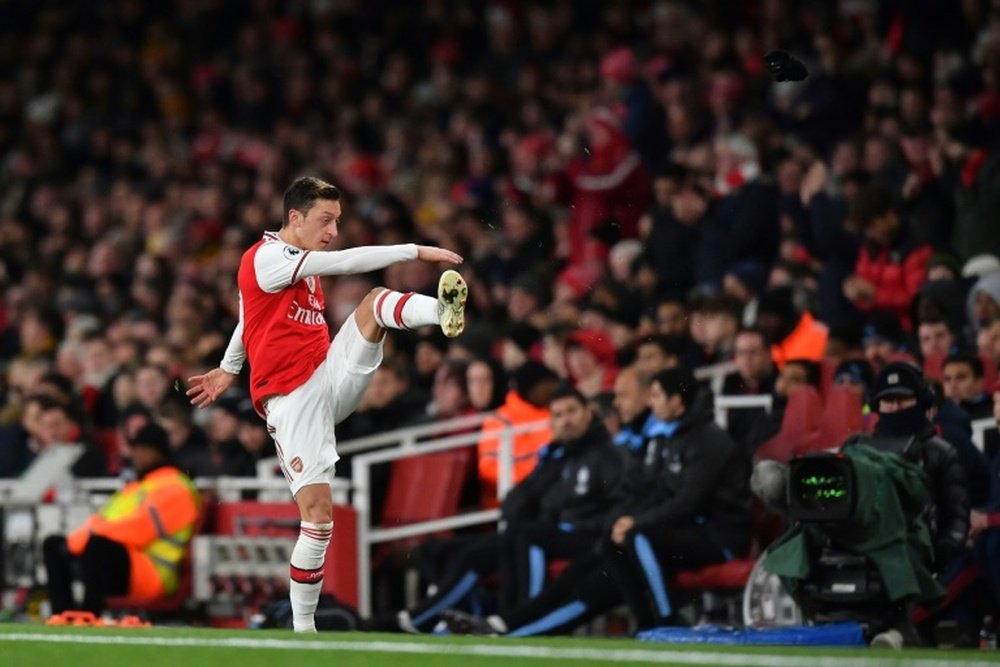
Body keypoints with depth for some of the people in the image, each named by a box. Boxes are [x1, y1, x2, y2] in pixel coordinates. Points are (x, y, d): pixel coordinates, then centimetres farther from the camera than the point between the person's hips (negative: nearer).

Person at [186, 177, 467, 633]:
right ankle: (303, 629, -3)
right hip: (293, 401, -7)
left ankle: (440, 310, -52)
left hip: (331, 378, 7)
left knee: (376, 303, -18)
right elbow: (345, 262, -23)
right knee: (317, 513, -13)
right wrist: (417, 251, -24)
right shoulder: (266, 258, -11)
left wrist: (228, 369, 47)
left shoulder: (304, 263, 19)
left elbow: (251, 318, 35)